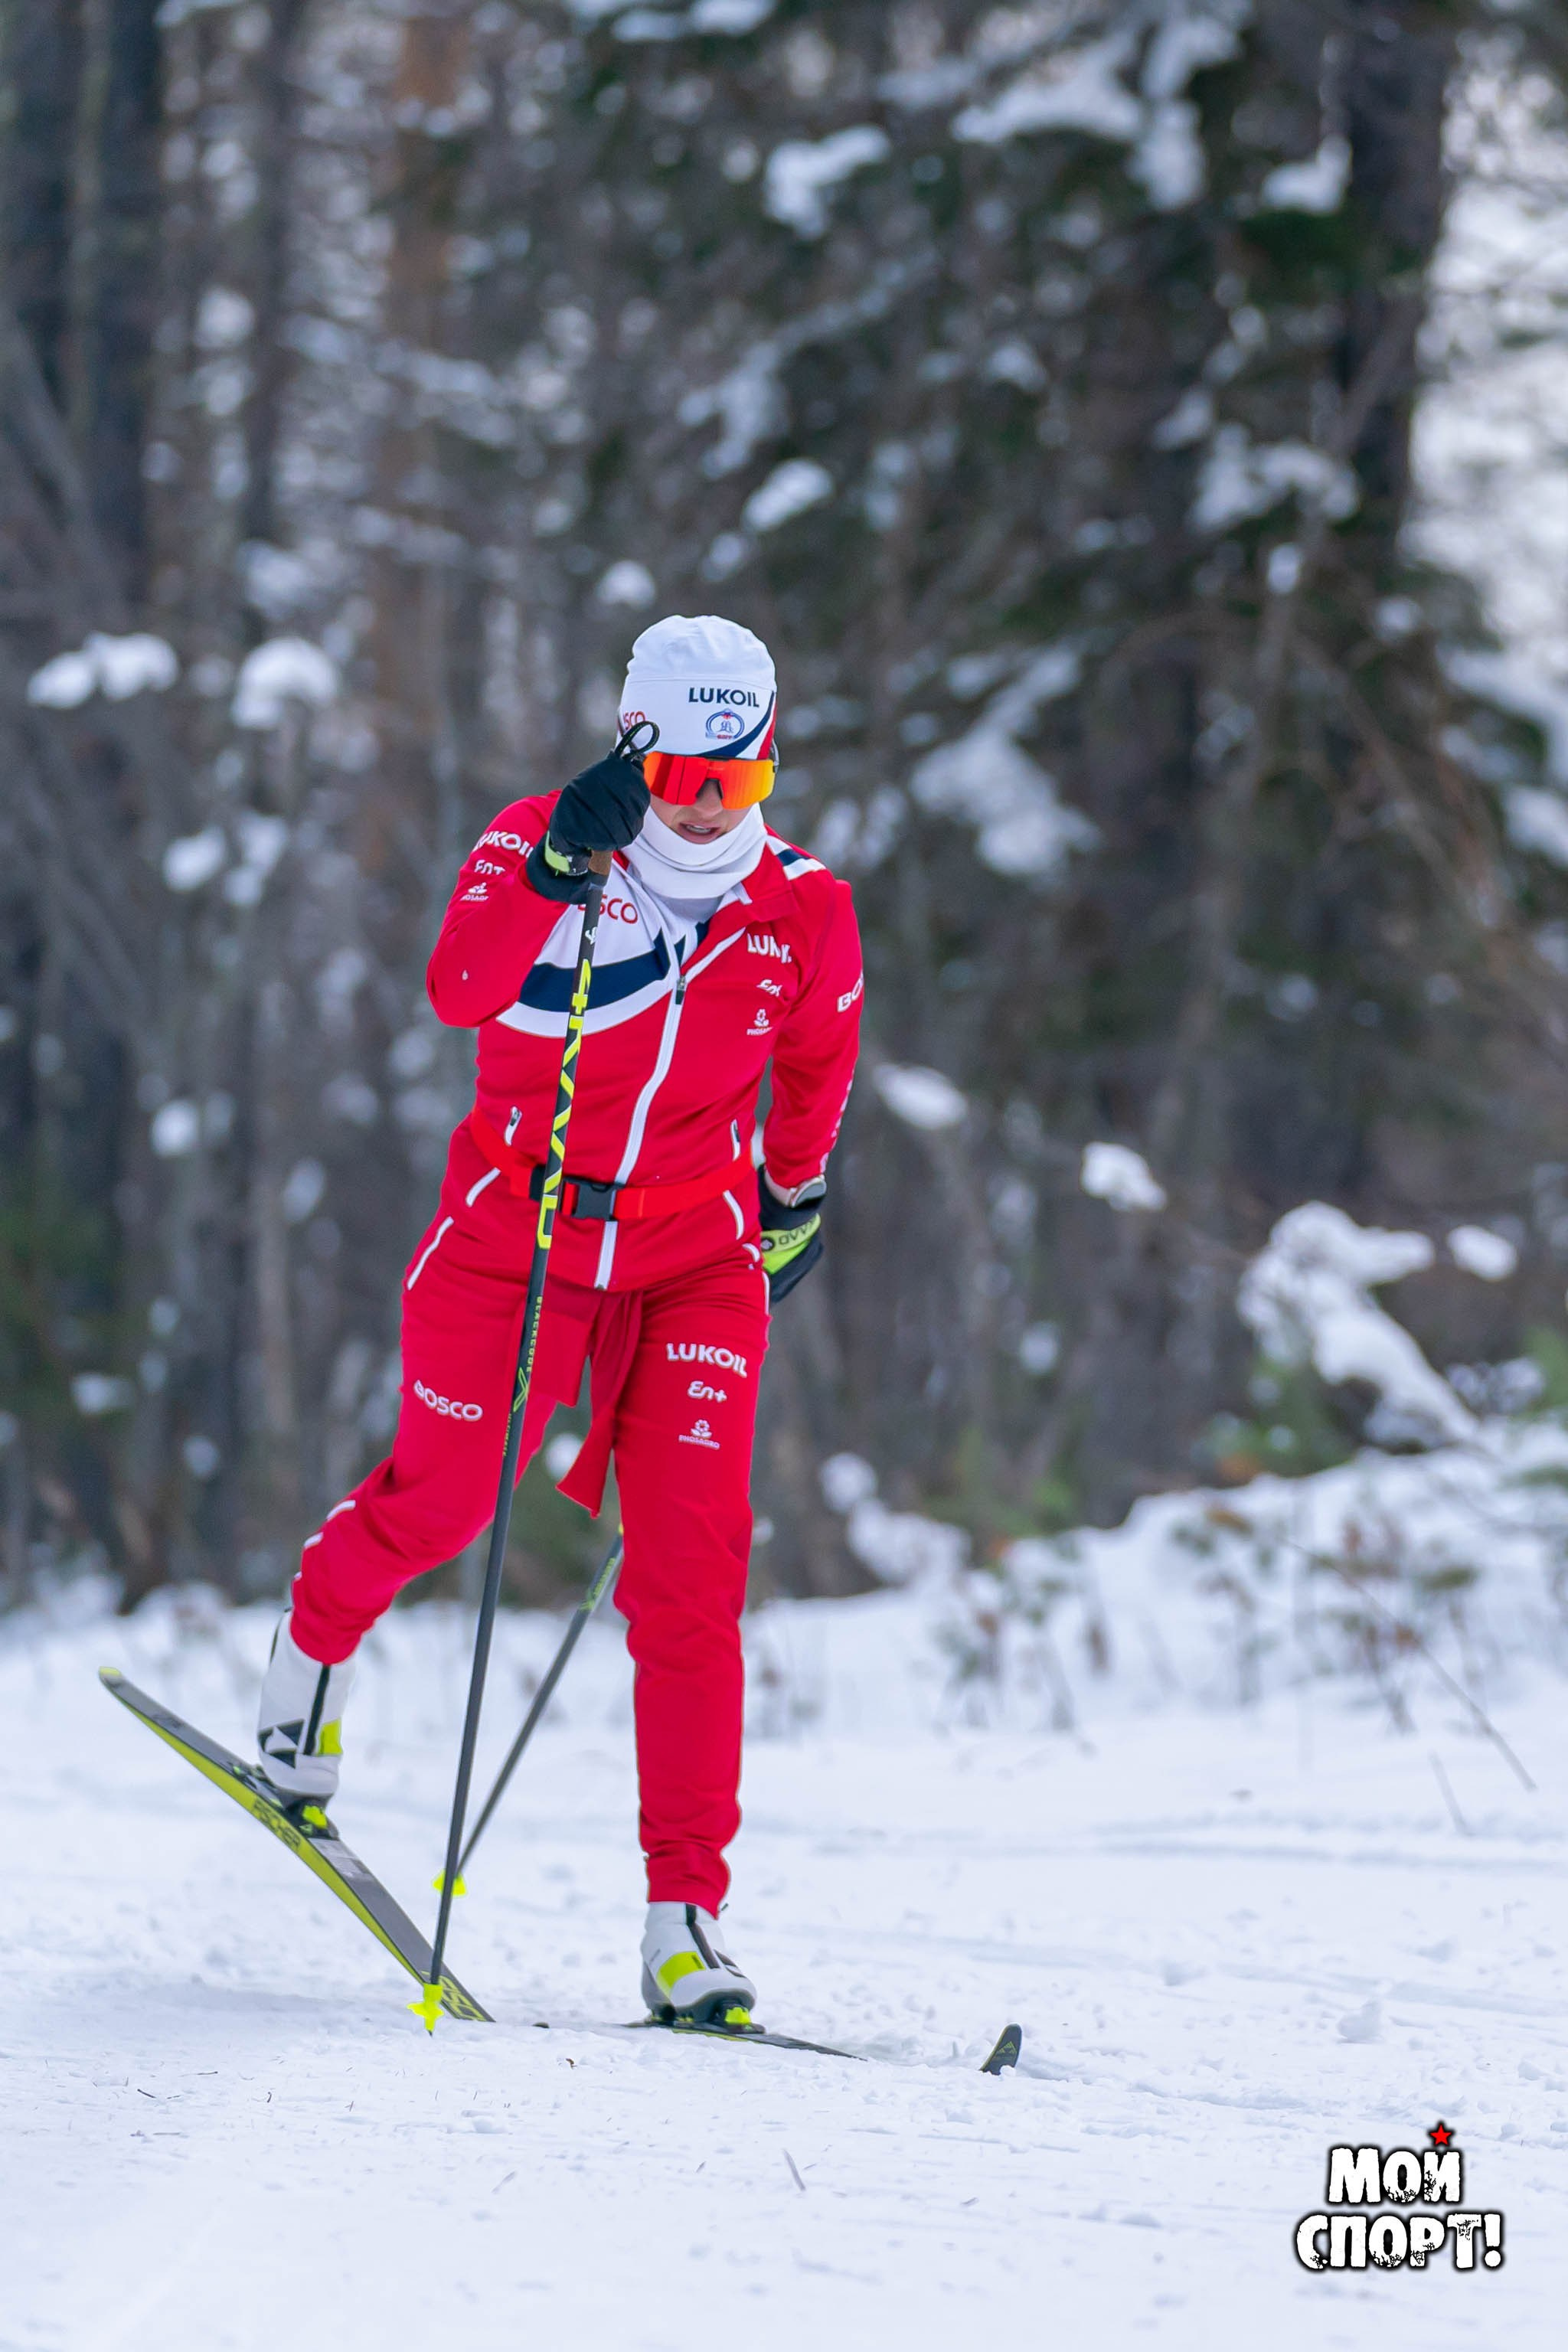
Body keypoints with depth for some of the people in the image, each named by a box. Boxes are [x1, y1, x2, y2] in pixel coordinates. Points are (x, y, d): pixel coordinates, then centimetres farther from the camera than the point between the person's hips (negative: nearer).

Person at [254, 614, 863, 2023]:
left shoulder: (804, 914, -3)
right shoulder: (539, 844, -11)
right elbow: (461, 989, -30)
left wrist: (798, 1196, 30)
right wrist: (559, 866, -43)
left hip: (693, 1263, 1)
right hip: (516, 1242, -1)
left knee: (691, 1583, -9)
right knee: (441, 1501, 10)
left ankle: (687, 1917, -9)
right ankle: (316, 1641, 47)